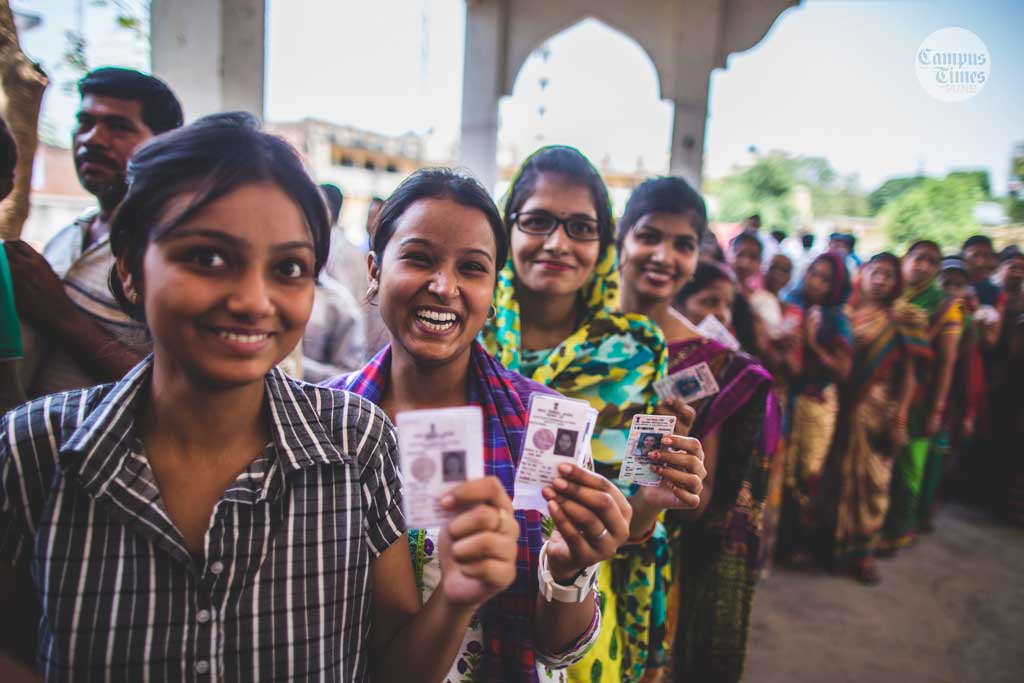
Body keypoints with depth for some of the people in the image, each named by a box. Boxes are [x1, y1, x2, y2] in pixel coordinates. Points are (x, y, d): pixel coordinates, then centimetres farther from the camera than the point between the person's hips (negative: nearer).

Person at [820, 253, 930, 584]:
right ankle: (829, 543, 23)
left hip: (877, 411, 0)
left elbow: (908, 374, 0)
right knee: (835, 474, 7)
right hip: (838, 406, 0)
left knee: (872, 479, 4)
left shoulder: (903, 320, 3)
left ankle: (862, 551, 19)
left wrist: (899, 419, -5)